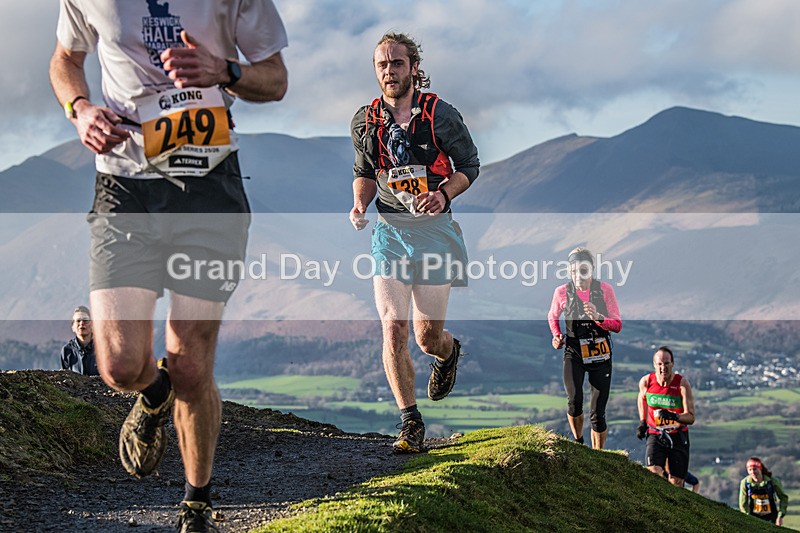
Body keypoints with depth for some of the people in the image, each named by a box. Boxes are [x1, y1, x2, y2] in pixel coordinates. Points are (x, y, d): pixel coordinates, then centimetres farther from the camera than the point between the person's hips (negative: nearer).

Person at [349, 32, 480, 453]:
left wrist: (444, 193, -16)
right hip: (389, 230, 2)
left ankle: (448, 352, 42)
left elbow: (469, 164, 3)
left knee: (428, 336, 3)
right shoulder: (365, 122, 4)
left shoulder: (440, 115, -6)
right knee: (393, 327, -12)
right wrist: (359, 204, -4)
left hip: (434, 228, -2)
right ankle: (410, 423, -5)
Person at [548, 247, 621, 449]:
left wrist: (597, 317, -23)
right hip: (574, 353, -1)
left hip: (601, 356, 1)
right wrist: (556, 335, -2)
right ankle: (578, 443, 5)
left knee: (597, 413, 0)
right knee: (574, 402, -22)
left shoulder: (605, 289, -5)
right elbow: (552, 317, 17)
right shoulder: (562, 292, -3)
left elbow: (617, 325, -4)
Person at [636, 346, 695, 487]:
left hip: (678, 437, -1)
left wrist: (674, 417, -36)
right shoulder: (646, 382, -9)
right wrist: (642, 422, 13)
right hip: (655, 435, 1)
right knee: (653, 475, -22)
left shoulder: (682, 383, -15)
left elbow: (691, 418, -17)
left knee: (676, 483, 1)